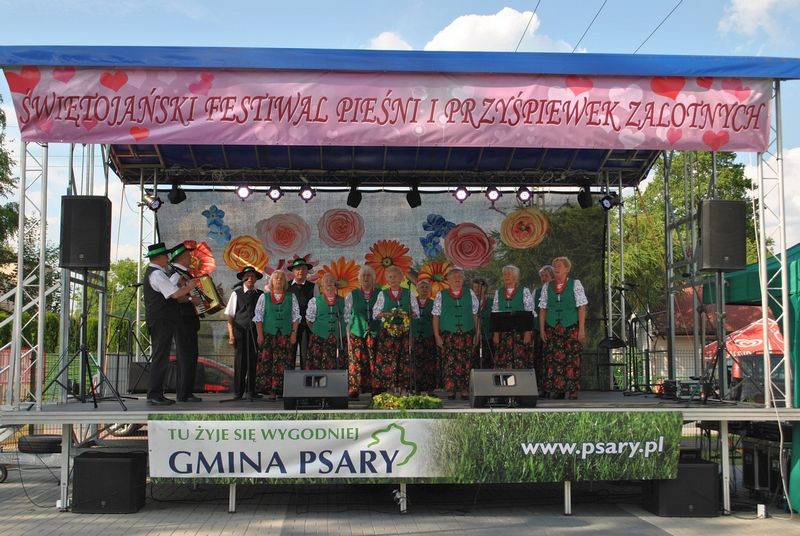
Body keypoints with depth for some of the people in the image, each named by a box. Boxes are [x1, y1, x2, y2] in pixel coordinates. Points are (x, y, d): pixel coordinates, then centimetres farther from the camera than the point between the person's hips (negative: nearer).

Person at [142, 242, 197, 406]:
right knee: (160, 357, -10)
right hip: (161, 320, -11)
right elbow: (175, 294, -21)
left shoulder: (153, 272, 18)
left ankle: (157, 394, 16)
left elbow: (171, 294, 22)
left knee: (160, 357, 12)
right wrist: (188, 287, -5)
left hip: (160, 320, 11)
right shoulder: (157, 274, -15)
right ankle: (154, 395, -10)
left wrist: (184, 288, 12)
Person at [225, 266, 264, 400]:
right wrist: (231, 335, -2)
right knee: (240, 362, 1)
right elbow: (230, 316, 4)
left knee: (253, 361, 3)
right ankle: (238, 393, 8)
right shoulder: (236, 294, 5)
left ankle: (251, 391, 12)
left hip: (256, 332, 1)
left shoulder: (261, 295, 8)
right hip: (240, 331, -1)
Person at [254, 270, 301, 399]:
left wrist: (294, 333, 0)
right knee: (266, 362, -5)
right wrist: (260, 334, -3)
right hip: (268, 334, 0)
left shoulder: (291, 297, 10)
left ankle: (282, 389, -4)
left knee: (284, 362, -6)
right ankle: (271, 391, -2)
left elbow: (295, 316, 9)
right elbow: (258, 317, 5)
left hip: (285, 335, 0)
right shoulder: (264, 297, 8)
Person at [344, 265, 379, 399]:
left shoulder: (379, 295, 9)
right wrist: (348, 336, 2)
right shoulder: (352, 296, 11)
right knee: (356, 362, -7)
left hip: (375, 334, 0)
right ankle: (354, 390, -4)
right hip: (357, 334, 0)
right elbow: (347, 317, 10)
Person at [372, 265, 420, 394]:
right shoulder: (382, 294, 11)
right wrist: (386, 314, -12)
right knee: (387, 359, -9)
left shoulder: (409, 293, 13)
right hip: (387, 331, -1)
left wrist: (407, 315, -9)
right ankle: (388, 388, -8)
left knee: (405, 358, -4)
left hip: (405, 331, 1)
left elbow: (416, 312, 10)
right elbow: (375, 313, 7)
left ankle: (403, 388, -1)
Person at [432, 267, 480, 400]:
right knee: (449, 362, -6)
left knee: (465, 363, -3)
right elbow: (436, 316, 5)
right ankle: (450, 390, 1)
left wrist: (477, 334, 4)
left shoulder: (470, 294, 11)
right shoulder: (441, 295, 8)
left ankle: (465, 390, 3)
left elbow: (476, 315, 10)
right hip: (448, 335, -1)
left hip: (467, 335, 1)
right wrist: (437, 336, -2)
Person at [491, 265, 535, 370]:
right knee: (503, 362, -3)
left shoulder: (524, 291, 2)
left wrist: (528, 333, -11)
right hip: (503, 333, 3)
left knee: (521, 362, -7)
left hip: (521, 332, -3)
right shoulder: (498, 293, 12)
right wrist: (495, 333, 2)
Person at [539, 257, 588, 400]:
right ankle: (556, 390, 3)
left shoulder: (575, 284, 3)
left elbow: (581, 307, -1)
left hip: (571, 328, -3)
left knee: (572, 359, -6)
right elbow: (543, 309, 10)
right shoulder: (547, 287, 11)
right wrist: (542, 330, 3)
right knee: (553, 359, -2)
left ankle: (573, 391, -1)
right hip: (552, 329, 3)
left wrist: (581, 329, -7)